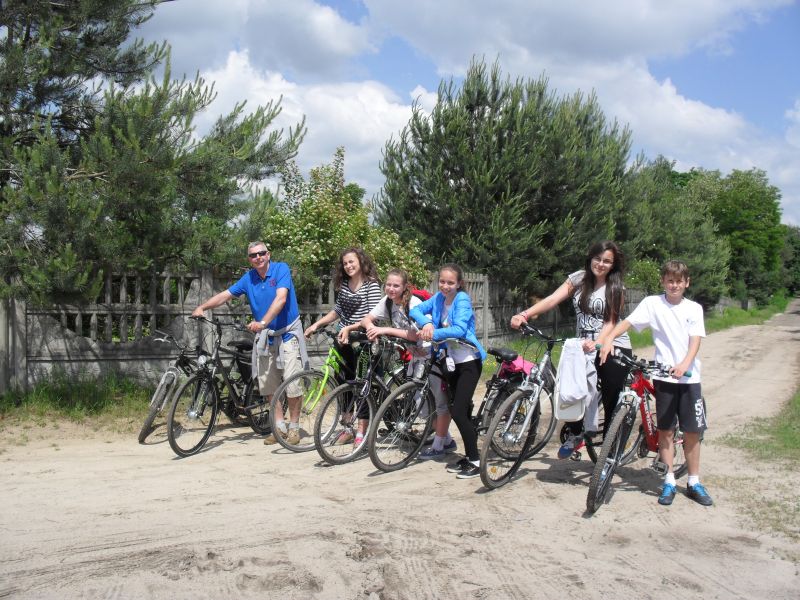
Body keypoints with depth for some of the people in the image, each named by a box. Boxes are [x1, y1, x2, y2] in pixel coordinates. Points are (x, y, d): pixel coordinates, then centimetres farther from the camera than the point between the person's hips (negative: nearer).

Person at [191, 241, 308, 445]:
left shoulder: (281, 269, -12)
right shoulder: (249, 278, 3)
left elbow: (281, 299, -24)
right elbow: (225, 295, 6)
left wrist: (262, 323, -33)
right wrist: (202, 307, -8)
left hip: (288, 333, -5)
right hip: (265, 336, 5)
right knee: (268, 384, 5)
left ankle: (294, 428, 4)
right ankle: (279, 426, 16)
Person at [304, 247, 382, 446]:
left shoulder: (372, 285, -10)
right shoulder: (343, 284, 9)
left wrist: (349, 328, -27)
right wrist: (316, 325, 10)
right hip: (342, 340, 6)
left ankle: (362, 431, 4)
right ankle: (348, 428, 21)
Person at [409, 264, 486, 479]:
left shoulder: (463, 299, -16)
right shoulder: (438, 298, 3)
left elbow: (459, 329, -28)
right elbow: (415, 310, -2)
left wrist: (434, 334, -35)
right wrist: (426, 323, -21)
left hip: (469, 361, -7)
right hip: (452, 361, 7)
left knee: (458, 412, -13)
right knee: (463, 411, 13)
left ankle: (475, 461, -4)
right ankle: (469, 457, 24)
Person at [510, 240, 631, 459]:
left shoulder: (616, 287, -3)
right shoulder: (578, 278, 3)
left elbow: (611, 322, -11)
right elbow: (552, 299, -9)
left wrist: (596, 343, -31)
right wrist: (524, 314, -24)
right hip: (585, 346, 2)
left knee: (611, 400, -1)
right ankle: (574, 435, 8)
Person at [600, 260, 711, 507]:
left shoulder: (694, 308, 5)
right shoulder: (653, 303, 0)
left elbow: (695, 340, -5)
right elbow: (627, 322, -8)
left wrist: (684, 364, -22)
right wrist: (607, 341, -24)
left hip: (689, 376, 1)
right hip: (664, 376, -1)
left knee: (692, 431, 5)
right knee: (666, 430, 4)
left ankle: (694, 483, 18)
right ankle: (669, 482, 14)